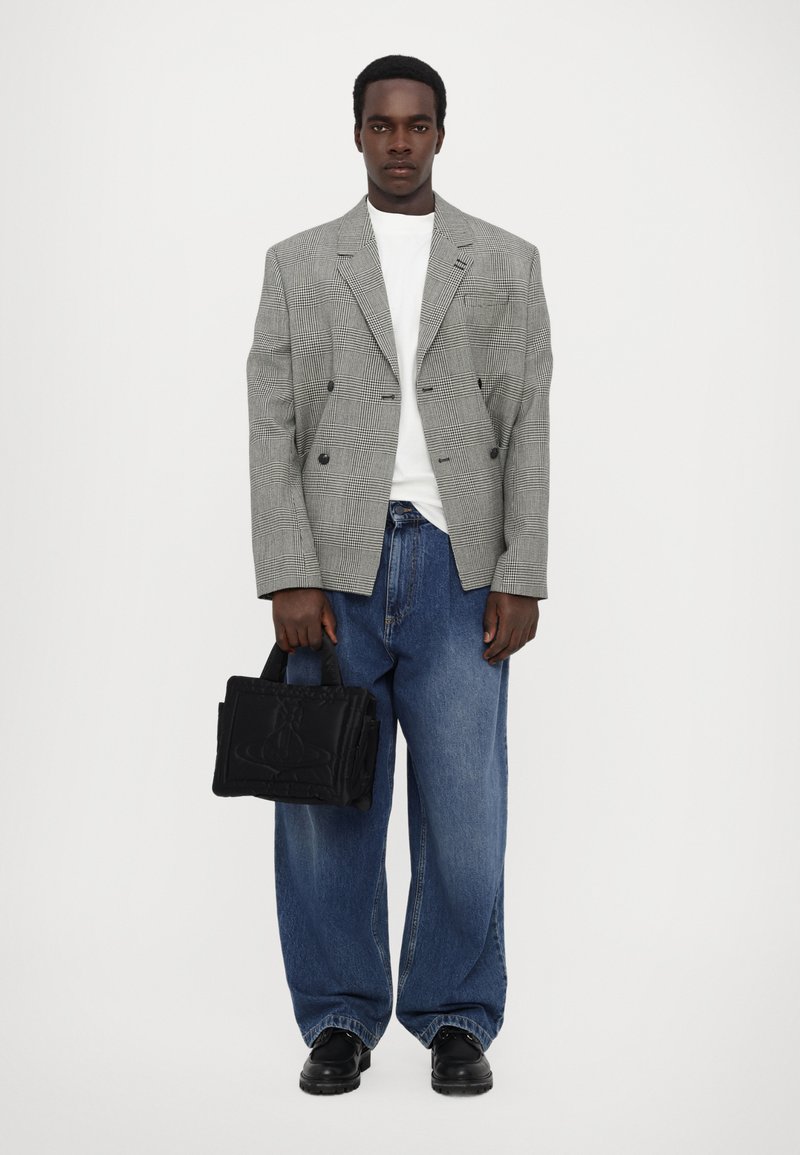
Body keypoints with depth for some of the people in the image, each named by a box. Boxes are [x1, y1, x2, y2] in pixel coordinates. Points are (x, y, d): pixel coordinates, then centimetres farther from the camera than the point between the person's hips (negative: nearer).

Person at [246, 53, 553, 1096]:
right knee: (328, 813, 3)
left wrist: (522, 577, -3)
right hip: (337, 571, 0)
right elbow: (272, 429, 3)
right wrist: (289, 577, -7)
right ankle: (340, 1020, 18)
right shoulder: (298, 265, 10)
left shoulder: (507, 263, 10)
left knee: (465, 808, 0)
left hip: (460, 568, 0)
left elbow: (529, 426, 6)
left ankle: (457, 1020, 16)